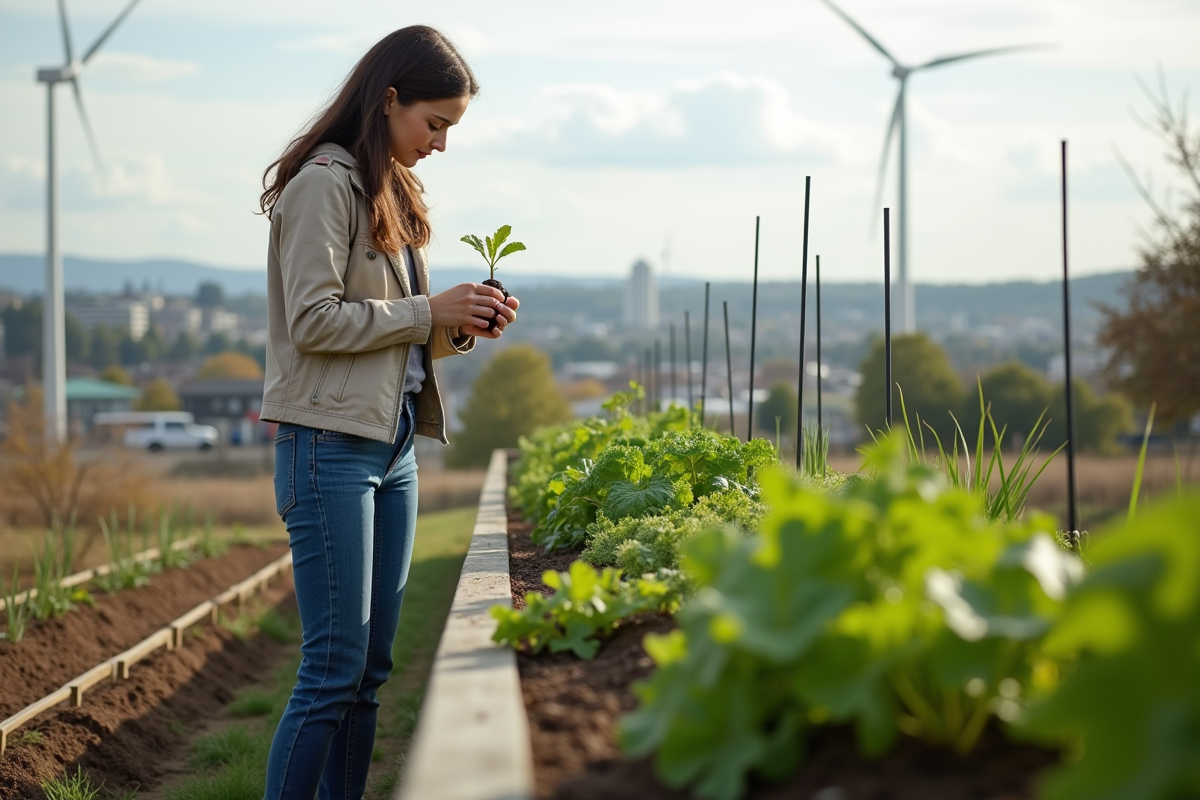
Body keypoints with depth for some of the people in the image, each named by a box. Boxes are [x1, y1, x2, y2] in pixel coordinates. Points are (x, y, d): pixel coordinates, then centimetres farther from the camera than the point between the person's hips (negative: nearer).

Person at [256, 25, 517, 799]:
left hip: (393, 446, 9)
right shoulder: (325, 183, -9)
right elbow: (313, 322, -17)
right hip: (332, 445, -9)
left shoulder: (394, 191, 18)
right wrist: (428, 312, -13)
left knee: (371, 665, 8)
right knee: (336, 666, -9)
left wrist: (462, 326, 2)